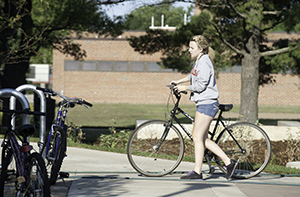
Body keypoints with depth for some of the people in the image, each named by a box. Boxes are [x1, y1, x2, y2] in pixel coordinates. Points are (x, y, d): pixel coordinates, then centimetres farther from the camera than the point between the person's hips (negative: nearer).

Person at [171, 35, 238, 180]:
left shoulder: (204, 62, -15)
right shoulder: (198, 61, 16)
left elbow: (200, 85, -20)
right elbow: (193, 76, 36)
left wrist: (184, 88, -7)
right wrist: (178, 82, 34)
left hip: (207, 103, -10)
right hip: (203, 103, 10)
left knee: (198, 138, -7)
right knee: (203, 139, 10)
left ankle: (197, 172, -4)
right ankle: (228, 162, 12)